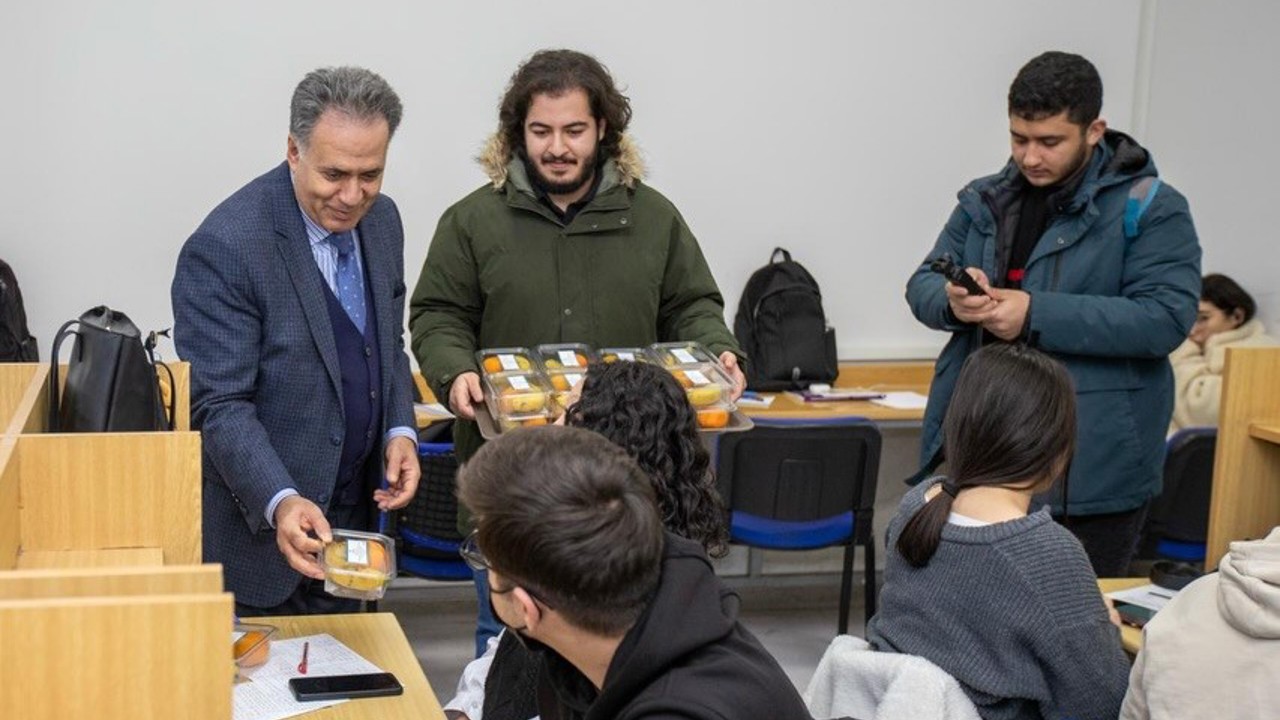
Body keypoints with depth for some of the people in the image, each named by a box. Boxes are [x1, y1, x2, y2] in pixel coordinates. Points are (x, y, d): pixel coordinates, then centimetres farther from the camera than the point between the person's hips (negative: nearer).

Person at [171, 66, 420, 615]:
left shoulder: (381, 220, 2)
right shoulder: (225, 248, -20)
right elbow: (220, 405, -20)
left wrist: (400, 430, -1)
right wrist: (280, 503, -33)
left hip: (353, 511, 7)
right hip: (258, 526, -6)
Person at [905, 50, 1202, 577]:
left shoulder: (1149, 208, -6)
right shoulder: (985, 201, 11)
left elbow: (1166, 318, -17)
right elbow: (922, 285, 10)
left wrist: (1035, 315, -24)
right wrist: (953, 301, -16)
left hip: (1089, 468, -5)